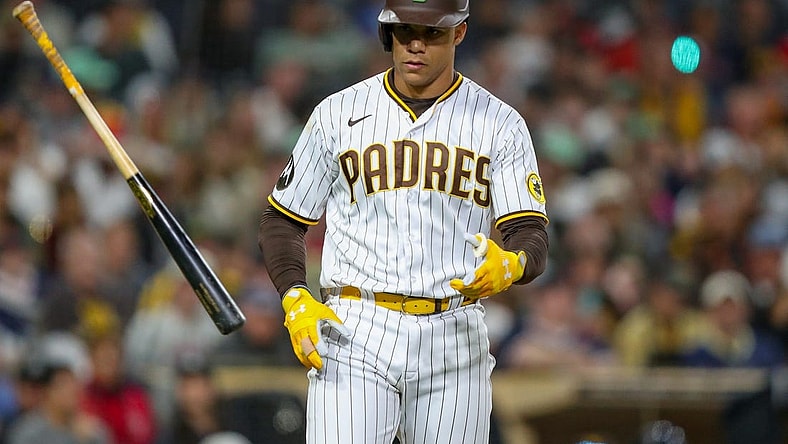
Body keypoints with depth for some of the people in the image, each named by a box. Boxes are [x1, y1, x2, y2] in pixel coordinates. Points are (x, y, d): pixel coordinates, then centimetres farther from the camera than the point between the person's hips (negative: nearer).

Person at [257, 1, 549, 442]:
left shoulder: (501, 124, 6)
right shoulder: (338, 114, 8)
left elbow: (531, 238, -2)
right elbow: (282, 221, 13)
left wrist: (510, 266, -27)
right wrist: (297, 302, -5)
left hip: (454, 340, 1)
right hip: (354, 337, -1)